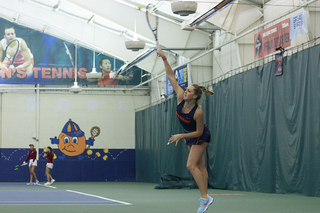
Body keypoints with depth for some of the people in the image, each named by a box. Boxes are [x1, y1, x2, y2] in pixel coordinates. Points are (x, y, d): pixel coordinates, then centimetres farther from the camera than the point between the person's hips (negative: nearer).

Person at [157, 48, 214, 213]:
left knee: (191, 165, -15)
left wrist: (181, 136, -25)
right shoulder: (180, 97, -18)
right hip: (189, 135, 7)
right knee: (200, 166, 8)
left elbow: (199, 132, -22)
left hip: (200, 137, -7)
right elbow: (171, 76, -16)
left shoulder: (198, 112, -33)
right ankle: (205, 197, 10)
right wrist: (164, 58, -24)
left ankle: (205, 197, -14)